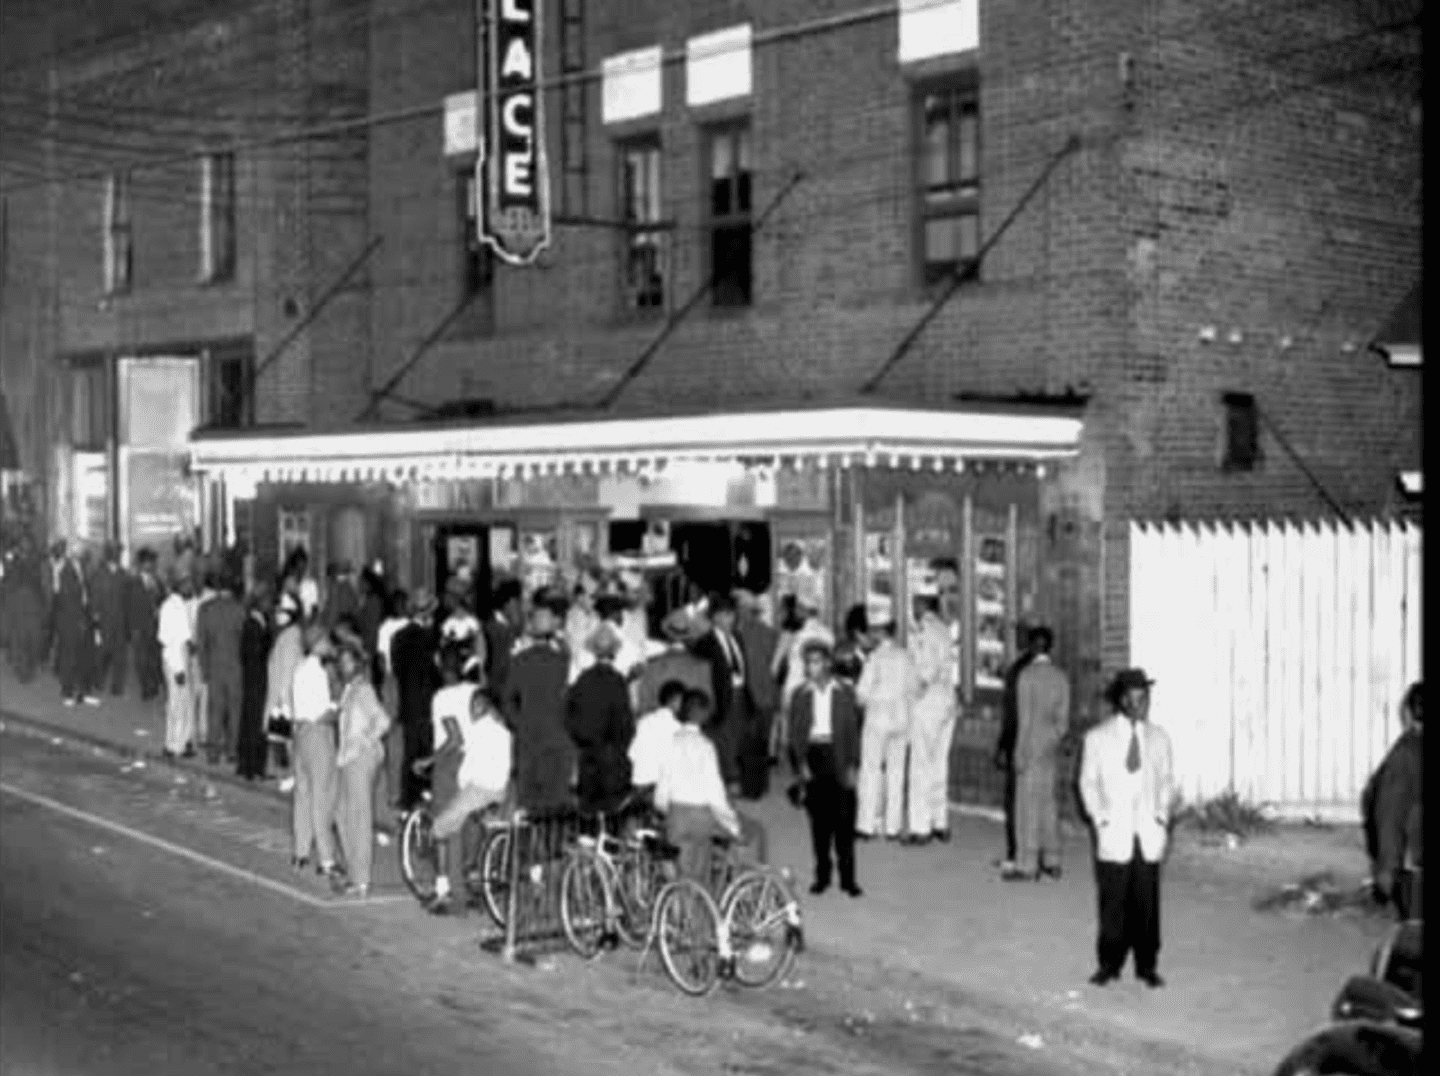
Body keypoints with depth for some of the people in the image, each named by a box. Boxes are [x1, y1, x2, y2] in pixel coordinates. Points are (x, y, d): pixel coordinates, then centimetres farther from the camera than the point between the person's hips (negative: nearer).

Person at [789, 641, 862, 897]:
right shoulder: (800, 695, 7)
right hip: (813, 757, 1)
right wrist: (800, 763, -5)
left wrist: (852, 765, -4)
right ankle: (822, 874, 13)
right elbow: (795, 733, 6)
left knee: (844, 818, -2)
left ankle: (847, 877, 3)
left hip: (838, 758, -1)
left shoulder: (844, 692, 4)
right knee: (819, 819, 4)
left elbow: (852, 730, 3)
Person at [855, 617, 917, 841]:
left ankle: (867, 825, 4)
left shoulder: (876, 656, -13)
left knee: (871, 771, 3)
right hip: (900, 717, 4)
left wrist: (863, 699, 9)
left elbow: (863, 690, -12)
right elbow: (914, 690, 5)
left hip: (877, 716, -4)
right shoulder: (906, 657, 0)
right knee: (896, 772, 9)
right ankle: (893, 826, 11)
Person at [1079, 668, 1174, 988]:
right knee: (1113, 900, 1)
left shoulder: (1158, 738, 5)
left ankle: (1147, 965, 14)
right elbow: (1088, 782, 4)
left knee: (1147, 901, 3)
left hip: (1149, 832, 2)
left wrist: (1162, 815, 1)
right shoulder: (1098, 737, -1)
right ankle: (1110, 964, 13)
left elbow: (1166, 780, 13)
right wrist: (1100, 818, -5)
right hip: (1114, 833, -2)